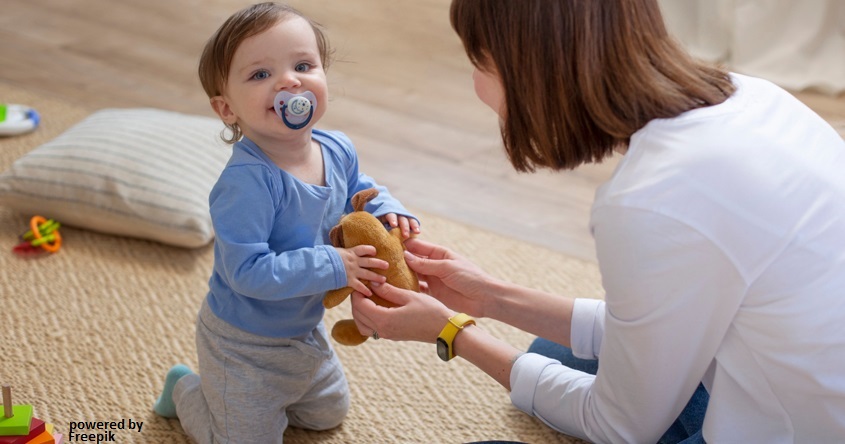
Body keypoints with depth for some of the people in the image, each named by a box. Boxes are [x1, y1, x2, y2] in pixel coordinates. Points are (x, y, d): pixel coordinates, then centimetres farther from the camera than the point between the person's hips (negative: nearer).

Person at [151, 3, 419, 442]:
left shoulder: (337, 150, -12)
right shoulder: (246, 182, -37)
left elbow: (359, 191, 10)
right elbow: (247, 271, -37)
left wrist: (386, 211, -11)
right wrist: (332, 266, -37)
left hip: (305, 331, 8)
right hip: (246, 346, -7)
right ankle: (186, 390, 37)